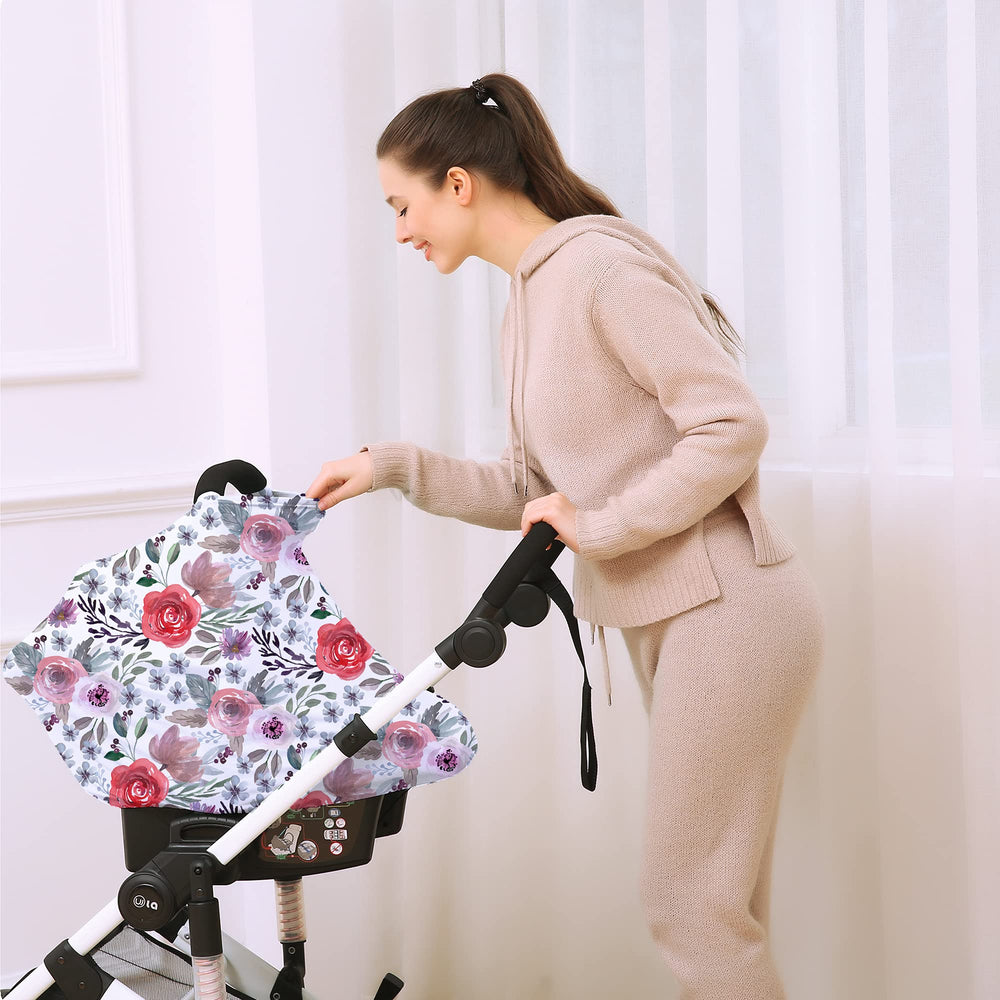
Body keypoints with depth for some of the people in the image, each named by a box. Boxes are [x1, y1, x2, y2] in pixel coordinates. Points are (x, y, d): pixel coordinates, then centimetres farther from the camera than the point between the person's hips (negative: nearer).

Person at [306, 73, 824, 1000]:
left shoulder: (600, 267, -15)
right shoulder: (528, 304, 15)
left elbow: (733, 425, -20)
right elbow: (531, 489, 18)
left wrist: (602, 524, -18)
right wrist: (395, 466, 10)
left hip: (727, 610, -10)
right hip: (669, 618, 10)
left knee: (690, 902, -6)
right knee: (718, 903, 13)